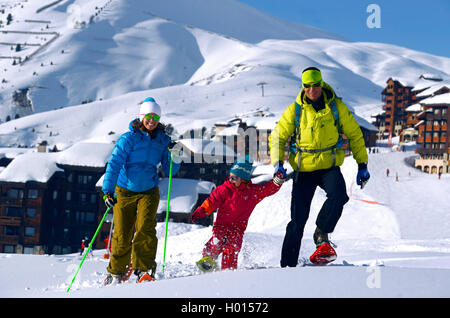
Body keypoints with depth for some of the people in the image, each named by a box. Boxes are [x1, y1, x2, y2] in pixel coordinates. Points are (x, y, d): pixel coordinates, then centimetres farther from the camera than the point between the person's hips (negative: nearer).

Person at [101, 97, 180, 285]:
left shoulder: (162, 140, 0)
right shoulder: (129, 138, -10)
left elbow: (169, 170, 3)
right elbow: (114, 164, -17)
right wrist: (108, 191, -27)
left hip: (149, 191, 2)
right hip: (124, 191, -2)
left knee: (145, 228, -18)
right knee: (122, 235, 2)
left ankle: (144, 271, -17)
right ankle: (116, 273, 24)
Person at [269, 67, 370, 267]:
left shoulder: (336, 106, -2)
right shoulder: (295, 110, -2)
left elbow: (354, 134, 7)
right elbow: (278, 136, 5)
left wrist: (362, 165, 6)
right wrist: (278, 163, -9)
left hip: (330, 166, 0)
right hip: (304, 169, 0)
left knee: (338, 196, -32)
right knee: (298, 219, -2)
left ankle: (321, 234, -12)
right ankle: (287, 264, 8)